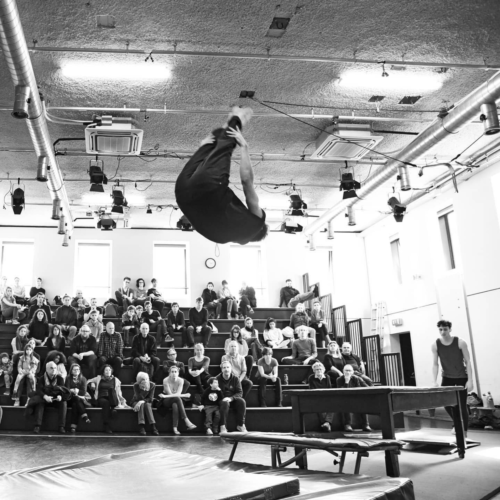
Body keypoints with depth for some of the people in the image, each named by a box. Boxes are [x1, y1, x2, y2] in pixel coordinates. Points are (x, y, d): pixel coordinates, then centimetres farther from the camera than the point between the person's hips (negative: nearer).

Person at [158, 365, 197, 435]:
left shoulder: (180, 380, -11)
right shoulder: (166, 380, -17)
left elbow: (178, 394, -22)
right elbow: (170, 394, -21)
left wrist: (165, 396, -30)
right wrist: (184, 395, -22)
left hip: (176, 401, 2)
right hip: (167, 401, -2)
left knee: (175, 405, -37)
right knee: (177, 398, -36)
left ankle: (175, 428, -40)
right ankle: (186, 421, -41)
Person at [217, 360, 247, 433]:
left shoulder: (235, 378, -2)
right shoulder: (217, 379, -5)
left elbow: (240, 393, -5)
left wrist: (231, 398, -23)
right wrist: (223, 398, -23)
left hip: (233, 399, 2)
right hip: (222, 399, -2)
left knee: (242, 401, -28)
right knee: (225, 403, -36)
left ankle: (240, 425, -17)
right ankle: (223, 426, -32)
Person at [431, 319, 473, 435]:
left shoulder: (460, 342, -17)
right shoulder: (435, 345, -11)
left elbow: (468, 362, -14)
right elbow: (435, 364, -9)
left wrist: (470, 380, -19)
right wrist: (435, 381, -19)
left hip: (462, 377, -2)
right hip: (447, 377, 3)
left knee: (462, 405, -2)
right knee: (446, 403, 0)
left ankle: (464, 432, 12)